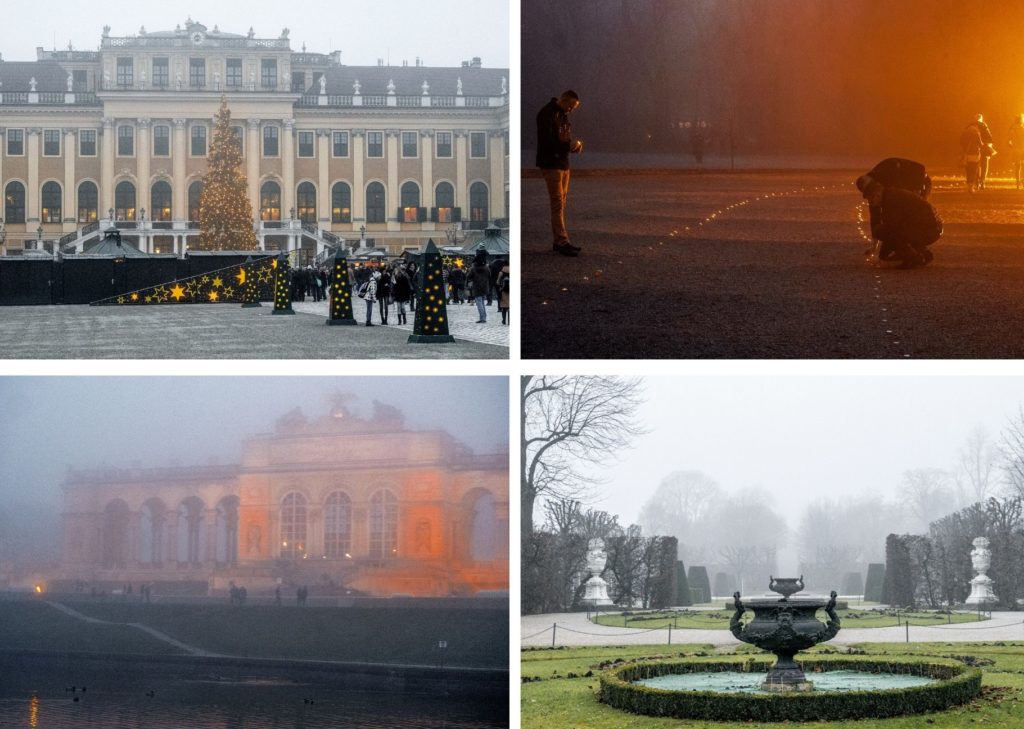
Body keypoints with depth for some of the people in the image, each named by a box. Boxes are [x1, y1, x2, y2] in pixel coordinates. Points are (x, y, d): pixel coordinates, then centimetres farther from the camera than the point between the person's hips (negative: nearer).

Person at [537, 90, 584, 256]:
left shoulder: (562, 115, 15)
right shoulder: (547, 114, -13)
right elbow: (546, 141, -21)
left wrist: (574, 145, -1)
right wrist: (569, 145, -21)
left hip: (563, 164, 9)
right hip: (551, 165, -9)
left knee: (561, 203, 9)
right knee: (557, 203, -11)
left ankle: (560, 241, 13)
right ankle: (562, 242, -12)